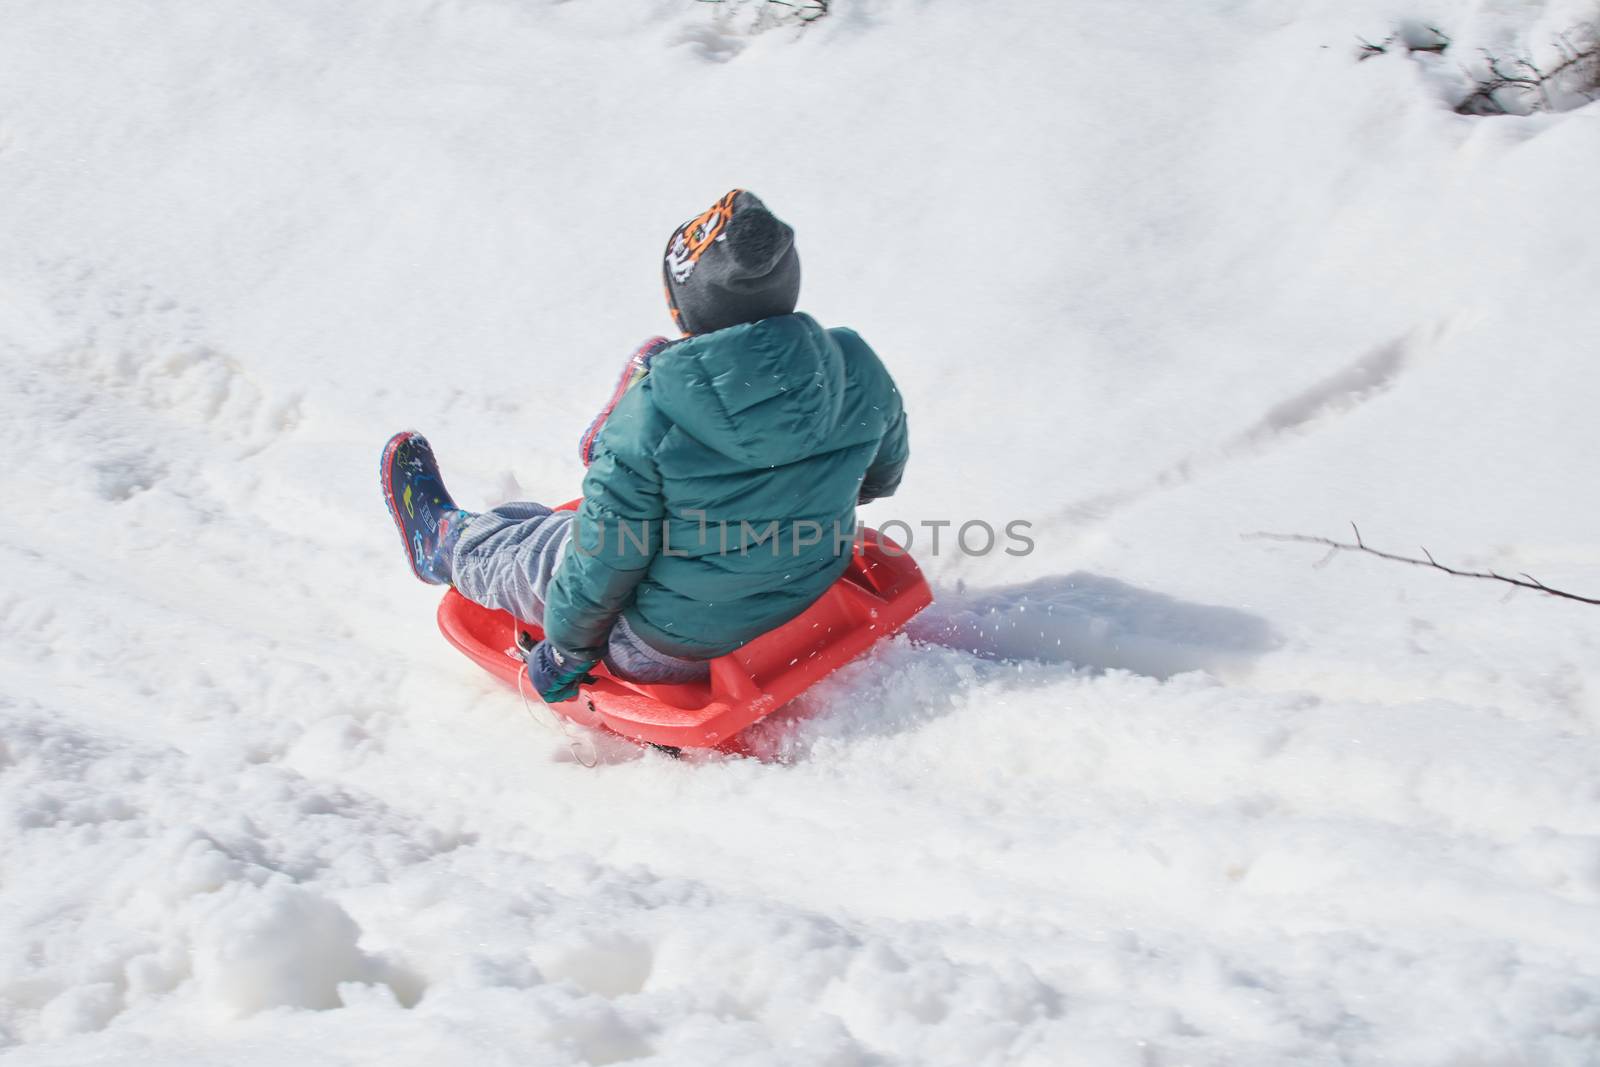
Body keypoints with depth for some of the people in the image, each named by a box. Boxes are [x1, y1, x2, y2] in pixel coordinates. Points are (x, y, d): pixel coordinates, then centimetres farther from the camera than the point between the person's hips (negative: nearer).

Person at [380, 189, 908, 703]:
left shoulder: (653, 414, -28)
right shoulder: (860, 374, -16)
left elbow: (605, 560, -18)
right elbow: (883, 473, 5)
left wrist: (567, 647, 1)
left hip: (676, 649, -5)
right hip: (813, 609, 5)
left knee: (526, 550, 26)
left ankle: (446, 542, 58)